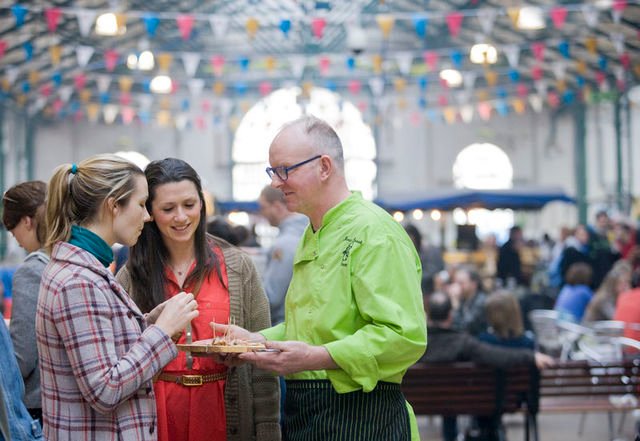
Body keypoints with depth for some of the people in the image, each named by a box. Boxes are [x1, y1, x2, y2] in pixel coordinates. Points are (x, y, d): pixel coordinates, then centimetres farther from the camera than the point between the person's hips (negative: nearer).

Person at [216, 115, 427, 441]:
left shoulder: (375, 232, -15)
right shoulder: (312, 237, 17)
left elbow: (406, 337, -23)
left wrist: (316, 358, -27)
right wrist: (259, 340, 9)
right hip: (303, 414, 9)